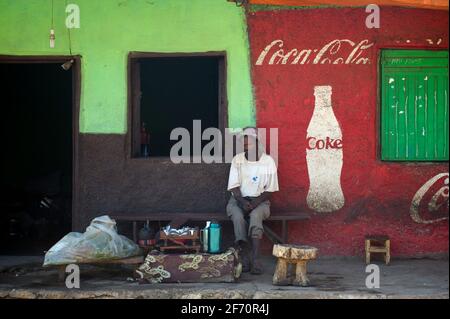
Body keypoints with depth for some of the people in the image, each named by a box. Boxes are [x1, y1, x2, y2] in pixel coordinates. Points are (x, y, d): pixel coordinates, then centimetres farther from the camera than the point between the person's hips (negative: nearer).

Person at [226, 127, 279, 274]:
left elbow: (269, 190, -3)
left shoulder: (268, 161, -2)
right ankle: (245, 256, -30)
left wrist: (256, 202, -19)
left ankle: (256, 259, -39)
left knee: (255, 216, -35)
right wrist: (242, 201, -20)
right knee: (238, 216, -32)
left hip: (260, 200, -1)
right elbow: (234, 186, -2)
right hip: (239, 199, 1)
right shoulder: (237, 160, 2)